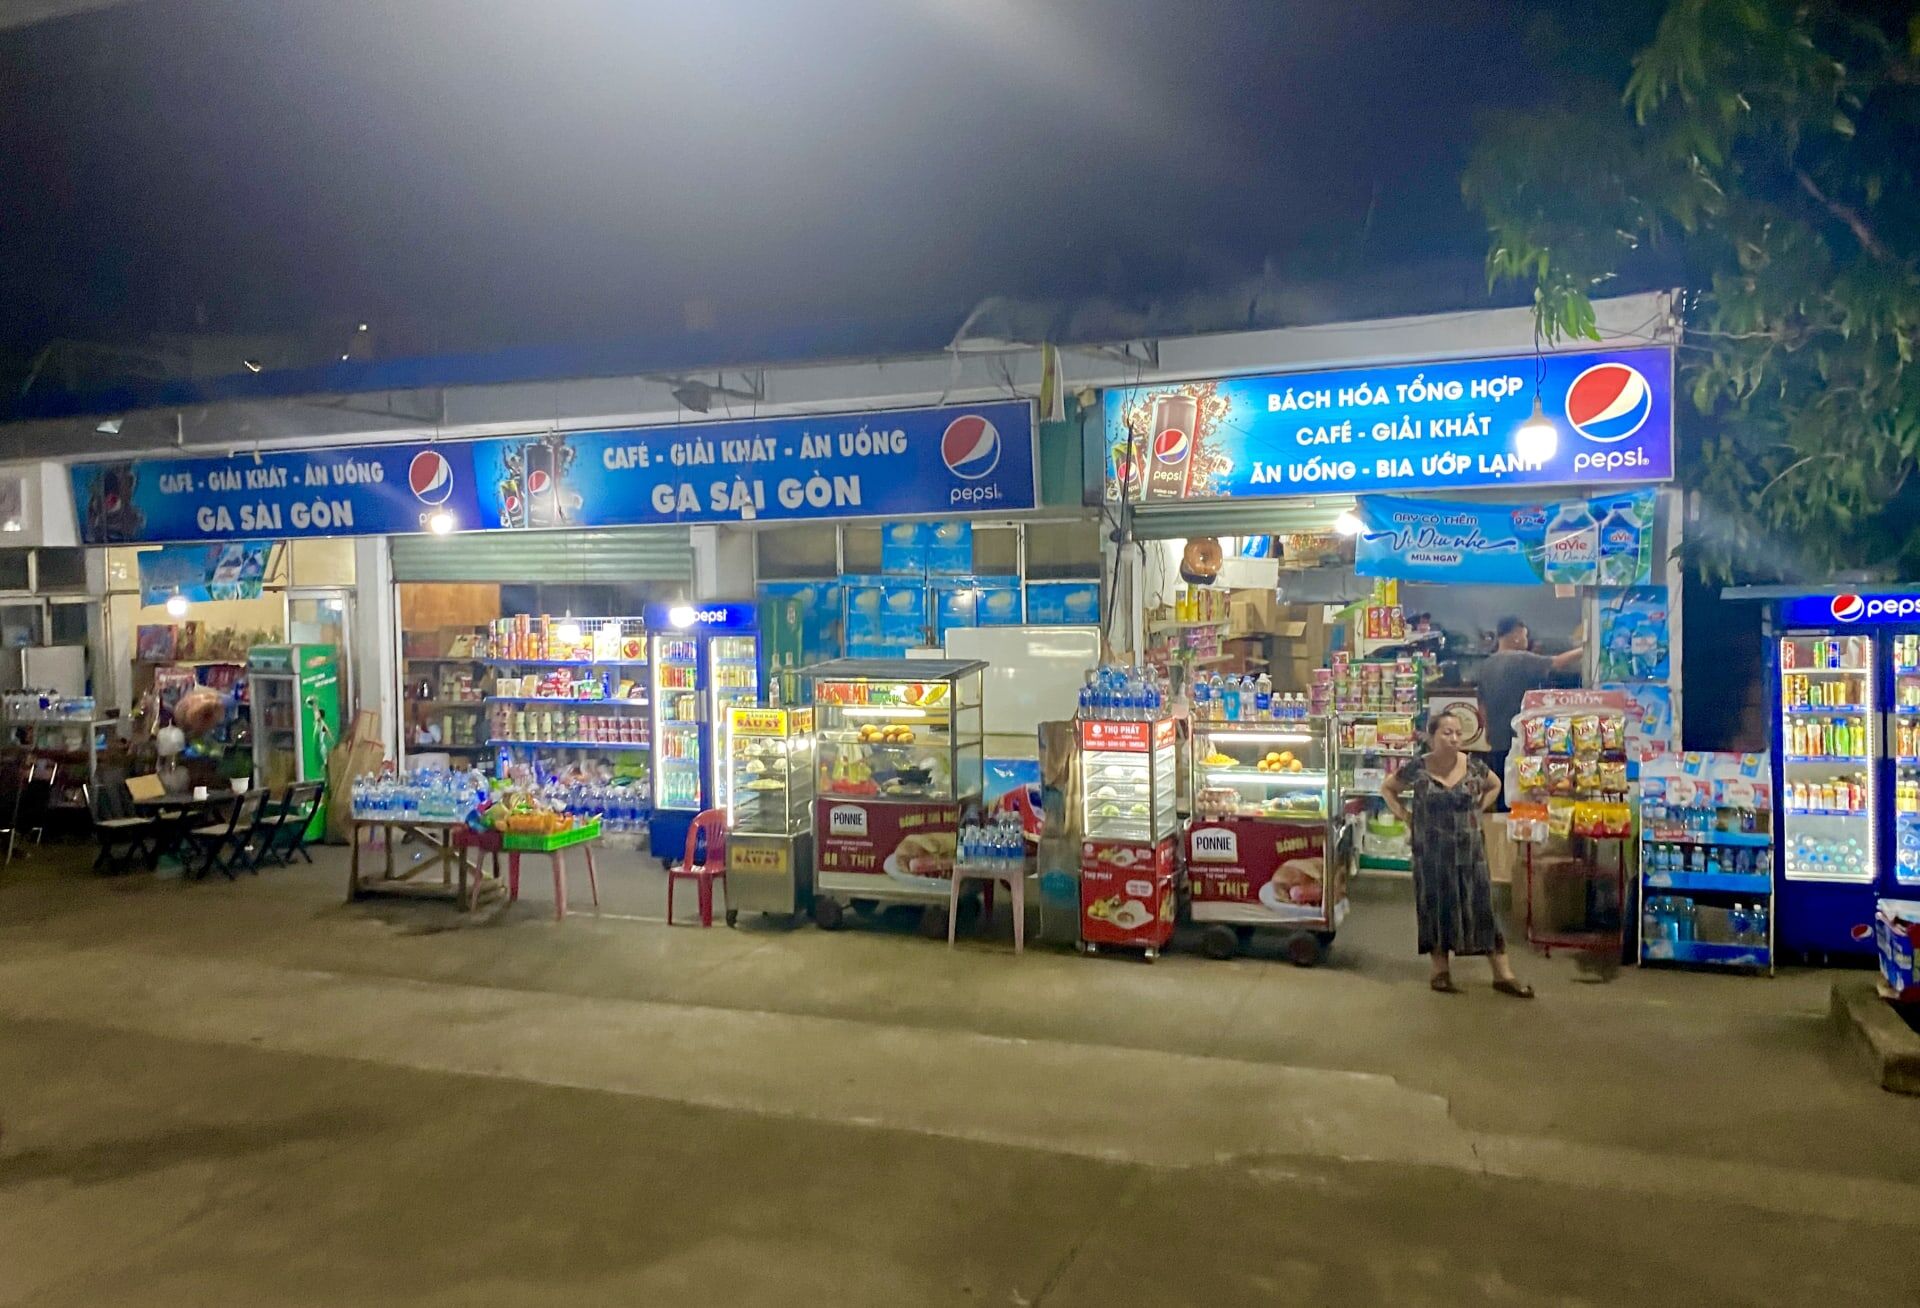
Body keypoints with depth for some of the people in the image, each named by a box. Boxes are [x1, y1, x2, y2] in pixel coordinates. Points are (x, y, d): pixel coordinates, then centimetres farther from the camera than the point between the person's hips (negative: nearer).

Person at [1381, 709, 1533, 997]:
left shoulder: (1473, 765, -3)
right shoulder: (1417, 768, -8)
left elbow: (1494, 785, 17)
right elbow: (1387, 788, 6)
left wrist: (1478, 810, 4)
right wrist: (1404, 816, -3)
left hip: (1468, 850, 1)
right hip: (1431, 851, -1)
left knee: (1481, 906, 2)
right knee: (1436, 906, 5)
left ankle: (1503, 974, 6)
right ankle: (1441, 971, 16)